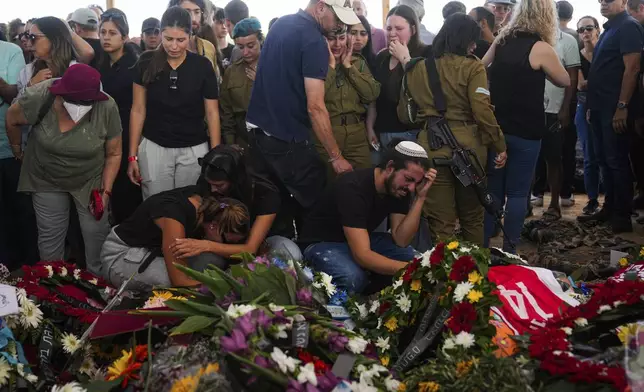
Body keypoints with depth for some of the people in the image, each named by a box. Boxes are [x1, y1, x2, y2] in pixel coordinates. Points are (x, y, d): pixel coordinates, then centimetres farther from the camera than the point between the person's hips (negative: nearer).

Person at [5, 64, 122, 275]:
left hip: (90, 180, 0)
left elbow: (113, 154, -11)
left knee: (97, 234, 1)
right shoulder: (39, 97, -28)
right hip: (46, 179, 0)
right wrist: (17, 150, 10)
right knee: (50, 237, 8)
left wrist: (106, 190, -15)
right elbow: (12, 119, -5)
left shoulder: (107, 108, -27)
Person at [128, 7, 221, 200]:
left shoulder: (202, 66, -4)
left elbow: (212, 113, -1)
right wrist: (132, 155, -2)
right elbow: (138, 110, 1)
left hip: (194, 150, 0)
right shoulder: (147, 63, -3)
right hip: (154, 147, 0)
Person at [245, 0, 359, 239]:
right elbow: (315, 106, -21)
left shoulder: (281, 23, 10)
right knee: (313, 206, 4)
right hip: (287, 139, -8)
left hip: (257, 130, 8)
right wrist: (336, 156, -17)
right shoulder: (314, 41, -16)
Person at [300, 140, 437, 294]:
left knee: (410, 255, -14)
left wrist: (420, 197, -24)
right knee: (354, 278, -36)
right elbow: (362, 255, -40)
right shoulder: (353, 187, -33)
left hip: (361, 240, 7)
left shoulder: (399, 188, -11)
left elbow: (401, 241, -17)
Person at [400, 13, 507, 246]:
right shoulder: (472, 67, -5)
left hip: (431, 146, 2)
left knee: (440, 221, 7)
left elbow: (404, 113, 11)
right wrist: (499, 145, -4)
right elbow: (483, 111, -13)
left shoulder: (417, 68, 7)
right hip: (468, 145, -2)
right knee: (472, 216, 17)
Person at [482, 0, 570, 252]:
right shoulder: (541, 48, -10)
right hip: (525, 131, -5)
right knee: (517, 192, 3)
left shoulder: (502, 40, 4)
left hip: (495, 126, 5)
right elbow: (564, 81, 2)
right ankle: (509, 249, 6)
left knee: (493, 189, 12)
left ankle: (481, 246, 15)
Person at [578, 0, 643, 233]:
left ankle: (622, 216, 0)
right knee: (604, 160, 12)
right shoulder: (609, 29, 19)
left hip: (614, 108, -9)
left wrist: (622, 106, -22)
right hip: (600, 107, 9)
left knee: (616, 161, -6)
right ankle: (609, 209, 20)